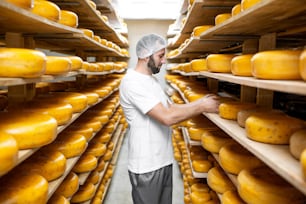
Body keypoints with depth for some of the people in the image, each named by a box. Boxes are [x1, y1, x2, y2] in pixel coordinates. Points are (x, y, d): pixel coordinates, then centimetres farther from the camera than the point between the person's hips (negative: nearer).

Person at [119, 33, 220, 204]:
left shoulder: (151, 80, 10)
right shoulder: (132, 82, -21)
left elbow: (171, 108, 10)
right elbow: (167, 117, -27)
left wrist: (199, 102, -2)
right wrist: (202, 107, -16)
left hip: (164, 161, 8)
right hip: (146, 167, -8)